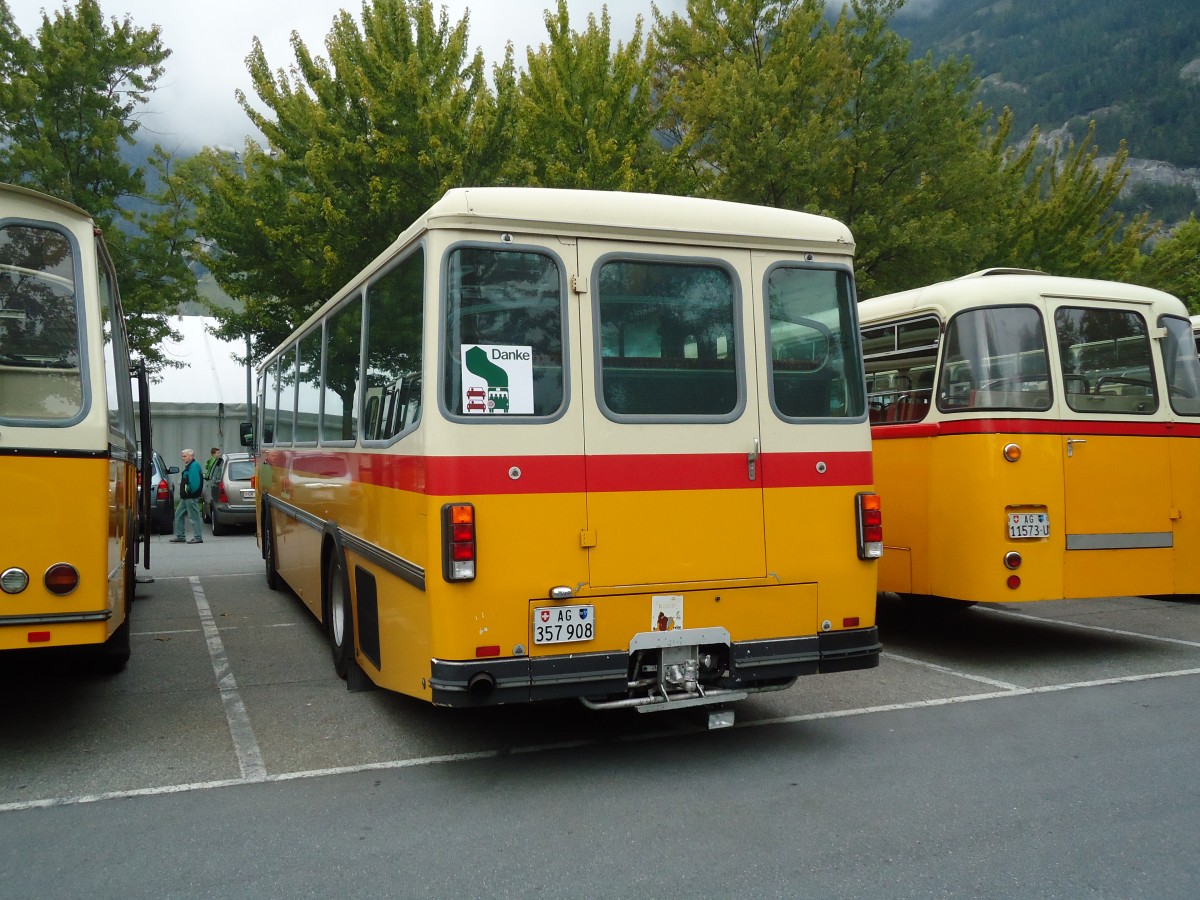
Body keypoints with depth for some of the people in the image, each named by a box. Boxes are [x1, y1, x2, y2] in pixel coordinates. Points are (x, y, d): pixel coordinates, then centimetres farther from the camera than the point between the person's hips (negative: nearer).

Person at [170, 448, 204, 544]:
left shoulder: (194, 466, -15)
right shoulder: (188, 466, 19)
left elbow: (194, 481, -26)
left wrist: (188, 489, -18)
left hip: (191, 497, -11)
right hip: (185, 497, 11)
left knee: (194, 516, -7)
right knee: (178, 515, 15)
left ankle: (198, 537, -4)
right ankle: (180, 536, 20)